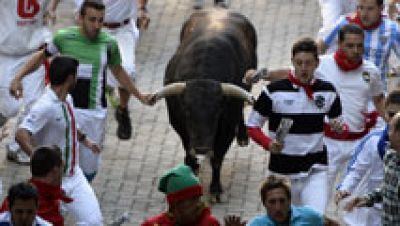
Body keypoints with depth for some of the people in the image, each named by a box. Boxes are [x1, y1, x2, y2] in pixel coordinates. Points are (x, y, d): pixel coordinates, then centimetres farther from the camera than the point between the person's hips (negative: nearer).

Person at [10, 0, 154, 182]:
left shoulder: (108, 43, -2)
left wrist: (139, 96, 19)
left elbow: (118, 72, 16)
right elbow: (42, 56, 12)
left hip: (95, 113, 1)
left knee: (89, 169, 5)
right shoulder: (64, 37, -6)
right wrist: (18, 77, 5)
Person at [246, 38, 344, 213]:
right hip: (283, 170, 0)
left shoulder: (328, 91, 2)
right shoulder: (274, 91, -7)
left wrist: (339, 128, -11)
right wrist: (269, 144, -19)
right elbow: (252, 126, 0)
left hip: (316, 170, 0)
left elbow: (338, 123, 14)